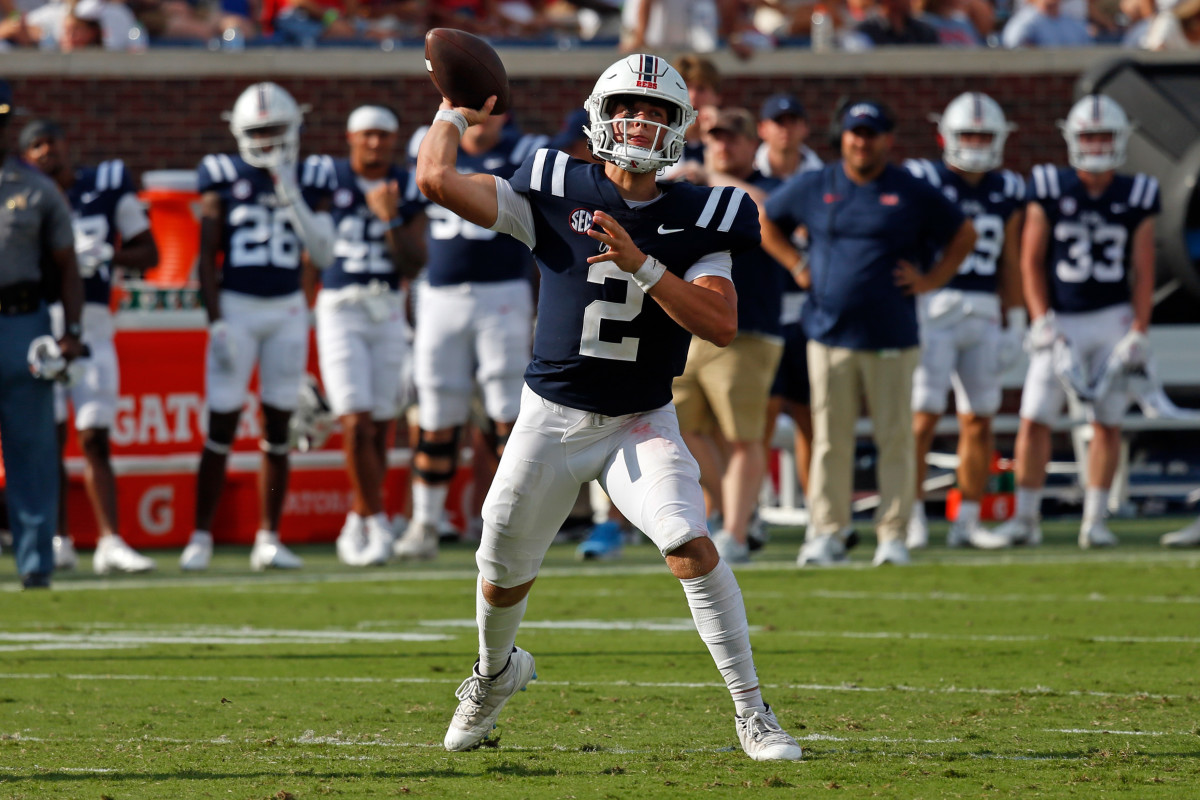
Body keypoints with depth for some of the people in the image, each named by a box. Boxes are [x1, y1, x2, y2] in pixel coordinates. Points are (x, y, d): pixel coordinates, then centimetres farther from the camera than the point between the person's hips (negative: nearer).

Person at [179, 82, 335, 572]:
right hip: (235, 308, -2)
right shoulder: (224, 178, 0)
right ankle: (201, 538, 0)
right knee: (221, 426, -5)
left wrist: (291, 195, -13)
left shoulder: (309, 183, 5)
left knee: (277, 429, 4)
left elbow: (323, 254, -5)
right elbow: (207, 256, -1)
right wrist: (216, 322, -9)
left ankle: (268, 540, 9)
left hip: (287, 312, 2)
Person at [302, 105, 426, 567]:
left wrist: (390, 219, -16)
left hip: (388, 314, 3)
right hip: (339, 309, -3)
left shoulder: (407, 190, 3)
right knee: (357, 424, -13)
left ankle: (358, 525, 18)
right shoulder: (326, 177, -2)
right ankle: (377, 525, -6)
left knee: (380, 426, 5)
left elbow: (411, 266, -3)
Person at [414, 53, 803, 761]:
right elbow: (437, 180, -12)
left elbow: (722, 324, -16)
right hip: (553, 417, 1)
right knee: (504, 575, 11)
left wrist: (641, 266, -25)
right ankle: (496, 672, 46)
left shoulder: (697, 219, -4)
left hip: (642, 424, -1)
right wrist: (456, 114, 3)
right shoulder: (555, 193, -6)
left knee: (692, 545, -23)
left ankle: (753, 715, -16)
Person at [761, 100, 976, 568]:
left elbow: (963, 235, 11)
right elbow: (767, 223, 22)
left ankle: (892, 534, 5)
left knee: (895, 439, 0)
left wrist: (930, 281, 2)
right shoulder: (813, 188, 8)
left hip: (892, 337, -1)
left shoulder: (912, 194, 3)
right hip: (830, 333, 1)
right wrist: (797, 267, 11)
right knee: (830, 440, 2)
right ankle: (827, 533, 7)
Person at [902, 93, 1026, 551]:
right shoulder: (923, 181, -4)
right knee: (923, 417, -10)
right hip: (933, 309, -5)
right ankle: (912, 519, -5)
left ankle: (967, 522, 12)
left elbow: (1009, 263, 16)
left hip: (984, 315, 5)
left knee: (979, 422, 5)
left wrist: (1014, 324, 13)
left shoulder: (1007, 191, 11)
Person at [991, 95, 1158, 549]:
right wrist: (1043, 326, -9)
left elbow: (1143, 272, 2)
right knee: (1034, 421, -5)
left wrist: (1138, 334, -5)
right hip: (1060, 320, -1)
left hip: (1113, 319, 1)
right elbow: (1031, 262, -1)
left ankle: (1095, 521, 10)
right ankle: (1025, 517, 4)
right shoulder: (1048, 189, -2)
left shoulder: (1136, 197, 1)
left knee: (1107, 424, 2)